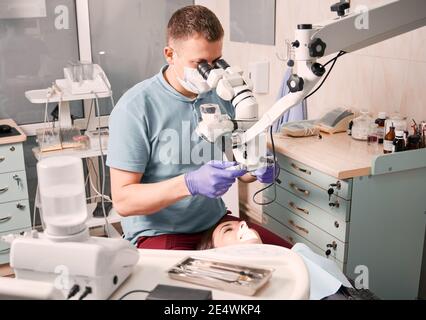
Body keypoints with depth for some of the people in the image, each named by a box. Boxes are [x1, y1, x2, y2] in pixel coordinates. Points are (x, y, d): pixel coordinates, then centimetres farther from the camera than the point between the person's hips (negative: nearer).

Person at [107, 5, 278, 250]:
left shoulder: (221, 97, 2)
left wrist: (257, 169, -12)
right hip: (160, 234, -5)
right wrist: (190, 184, -32)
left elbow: (237, 162, 12)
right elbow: (123, 200, -18)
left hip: (217, 222, 6)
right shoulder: (134, 108, -17)